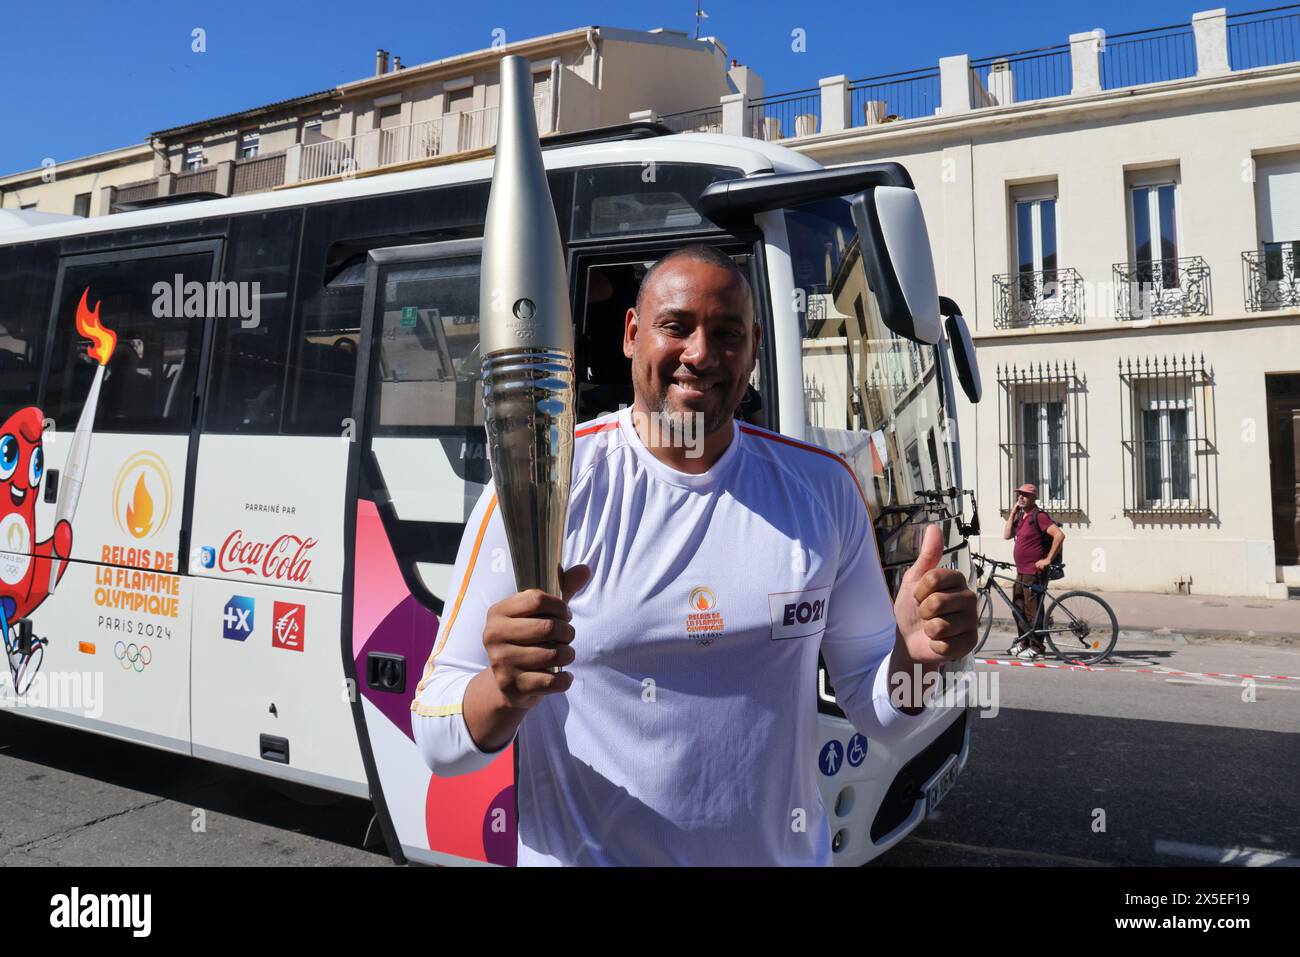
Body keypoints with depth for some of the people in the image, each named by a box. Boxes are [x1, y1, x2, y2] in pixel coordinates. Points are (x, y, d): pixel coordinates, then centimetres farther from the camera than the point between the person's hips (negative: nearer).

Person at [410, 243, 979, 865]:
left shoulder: (823, 487, -6)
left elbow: (876, 714, 0)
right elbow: (436, 740, -14)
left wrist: (910, 656, -20)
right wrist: (503, 694, -34)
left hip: (787, 852, 3)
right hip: (584, 854, -2)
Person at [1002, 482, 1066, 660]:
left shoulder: (1038, 516, -13)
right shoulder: (1020, 517, 14)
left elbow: (1059, 535, -22)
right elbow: (1007, 535, 7)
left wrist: (1048, 559, -20)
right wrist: (1013, 512, 3)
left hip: (1034, 572, -9)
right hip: (1021, 572, 9)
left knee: (1033, 611, -3)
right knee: (1019, 610, 15)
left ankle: (1036, 647, 5)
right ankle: (1023, 642, 27)